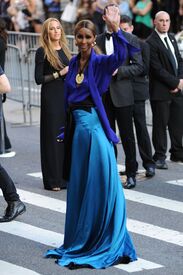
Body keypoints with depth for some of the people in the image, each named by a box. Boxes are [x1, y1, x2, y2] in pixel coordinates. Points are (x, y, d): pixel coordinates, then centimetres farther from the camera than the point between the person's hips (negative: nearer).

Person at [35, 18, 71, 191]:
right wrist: (59, 73, -15)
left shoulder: (64, 50, 12)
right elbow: (38, 79, -10)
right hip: (51, 98, -6)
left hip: (67, 96, 6)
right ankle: (53, 180, 4)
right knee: (52, 136, -2)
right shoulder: (42, 52, -6)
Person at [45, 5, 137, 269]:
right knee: (79, 185, 12)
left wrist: (115, 29, -40)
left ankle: (110, 242, 5)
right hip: (77, 126, 6)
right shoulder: (74, 63, 11)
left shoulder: (100, 62, -5)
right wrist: (66, 128, 12)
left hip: (95, 126, -6)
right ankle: (82, 240, 23)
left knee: (102, 184, -3)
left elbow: (120, 56, -27)